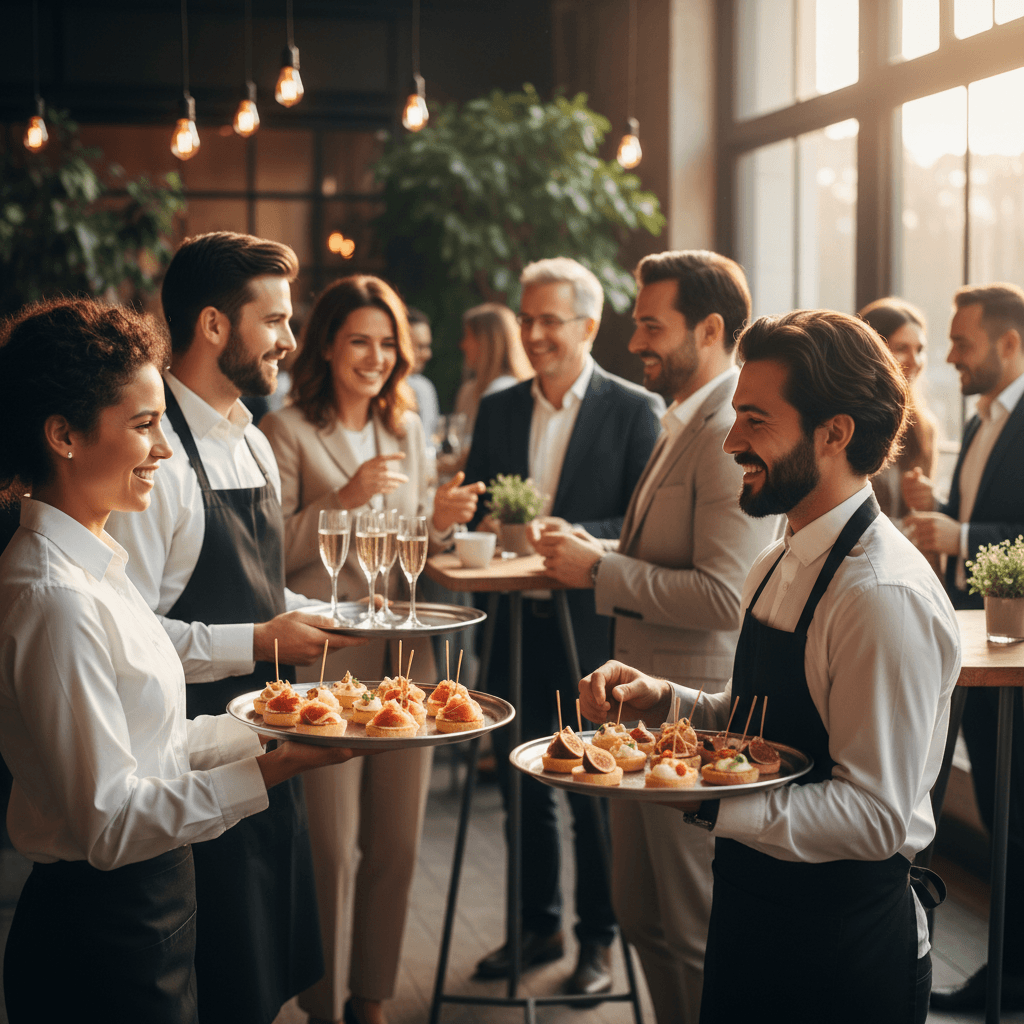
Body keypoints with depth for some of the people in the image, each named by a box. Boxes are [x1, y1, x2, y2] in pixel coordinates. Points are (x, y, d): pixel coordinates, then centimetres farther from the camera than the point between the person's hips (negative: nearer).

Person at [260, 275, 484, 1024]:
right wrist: (345, 498, -19)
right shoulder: (288, 430, -5)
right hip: (325, 663, -5)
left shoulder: (408, 429, 13)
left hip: (404, 659, 6)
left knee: (397, 842, 11)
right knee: (332, 845, -1)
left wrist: (443, 522, -3)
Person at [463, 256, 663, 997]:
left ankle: (599, 938, 20)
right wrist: (487, 527, -8)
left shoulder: (635, 409, -5)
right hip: (515, 628, 5)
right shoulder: (498, 410, 11)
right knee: (522, 783, 14)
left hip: (593, 629, -5)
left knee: (594, 790, 5)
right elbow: (475, 511, 15)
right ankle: (537, 924, 30)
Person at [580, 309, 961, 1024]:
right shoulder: (779, 566, 5)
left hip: (843, 949, -8)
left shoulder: (887, 596, -24)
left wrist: (704, 804, -29)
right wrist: (661, 700, -1)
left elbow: (875, 817, -26)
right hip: (750, 912, 8)